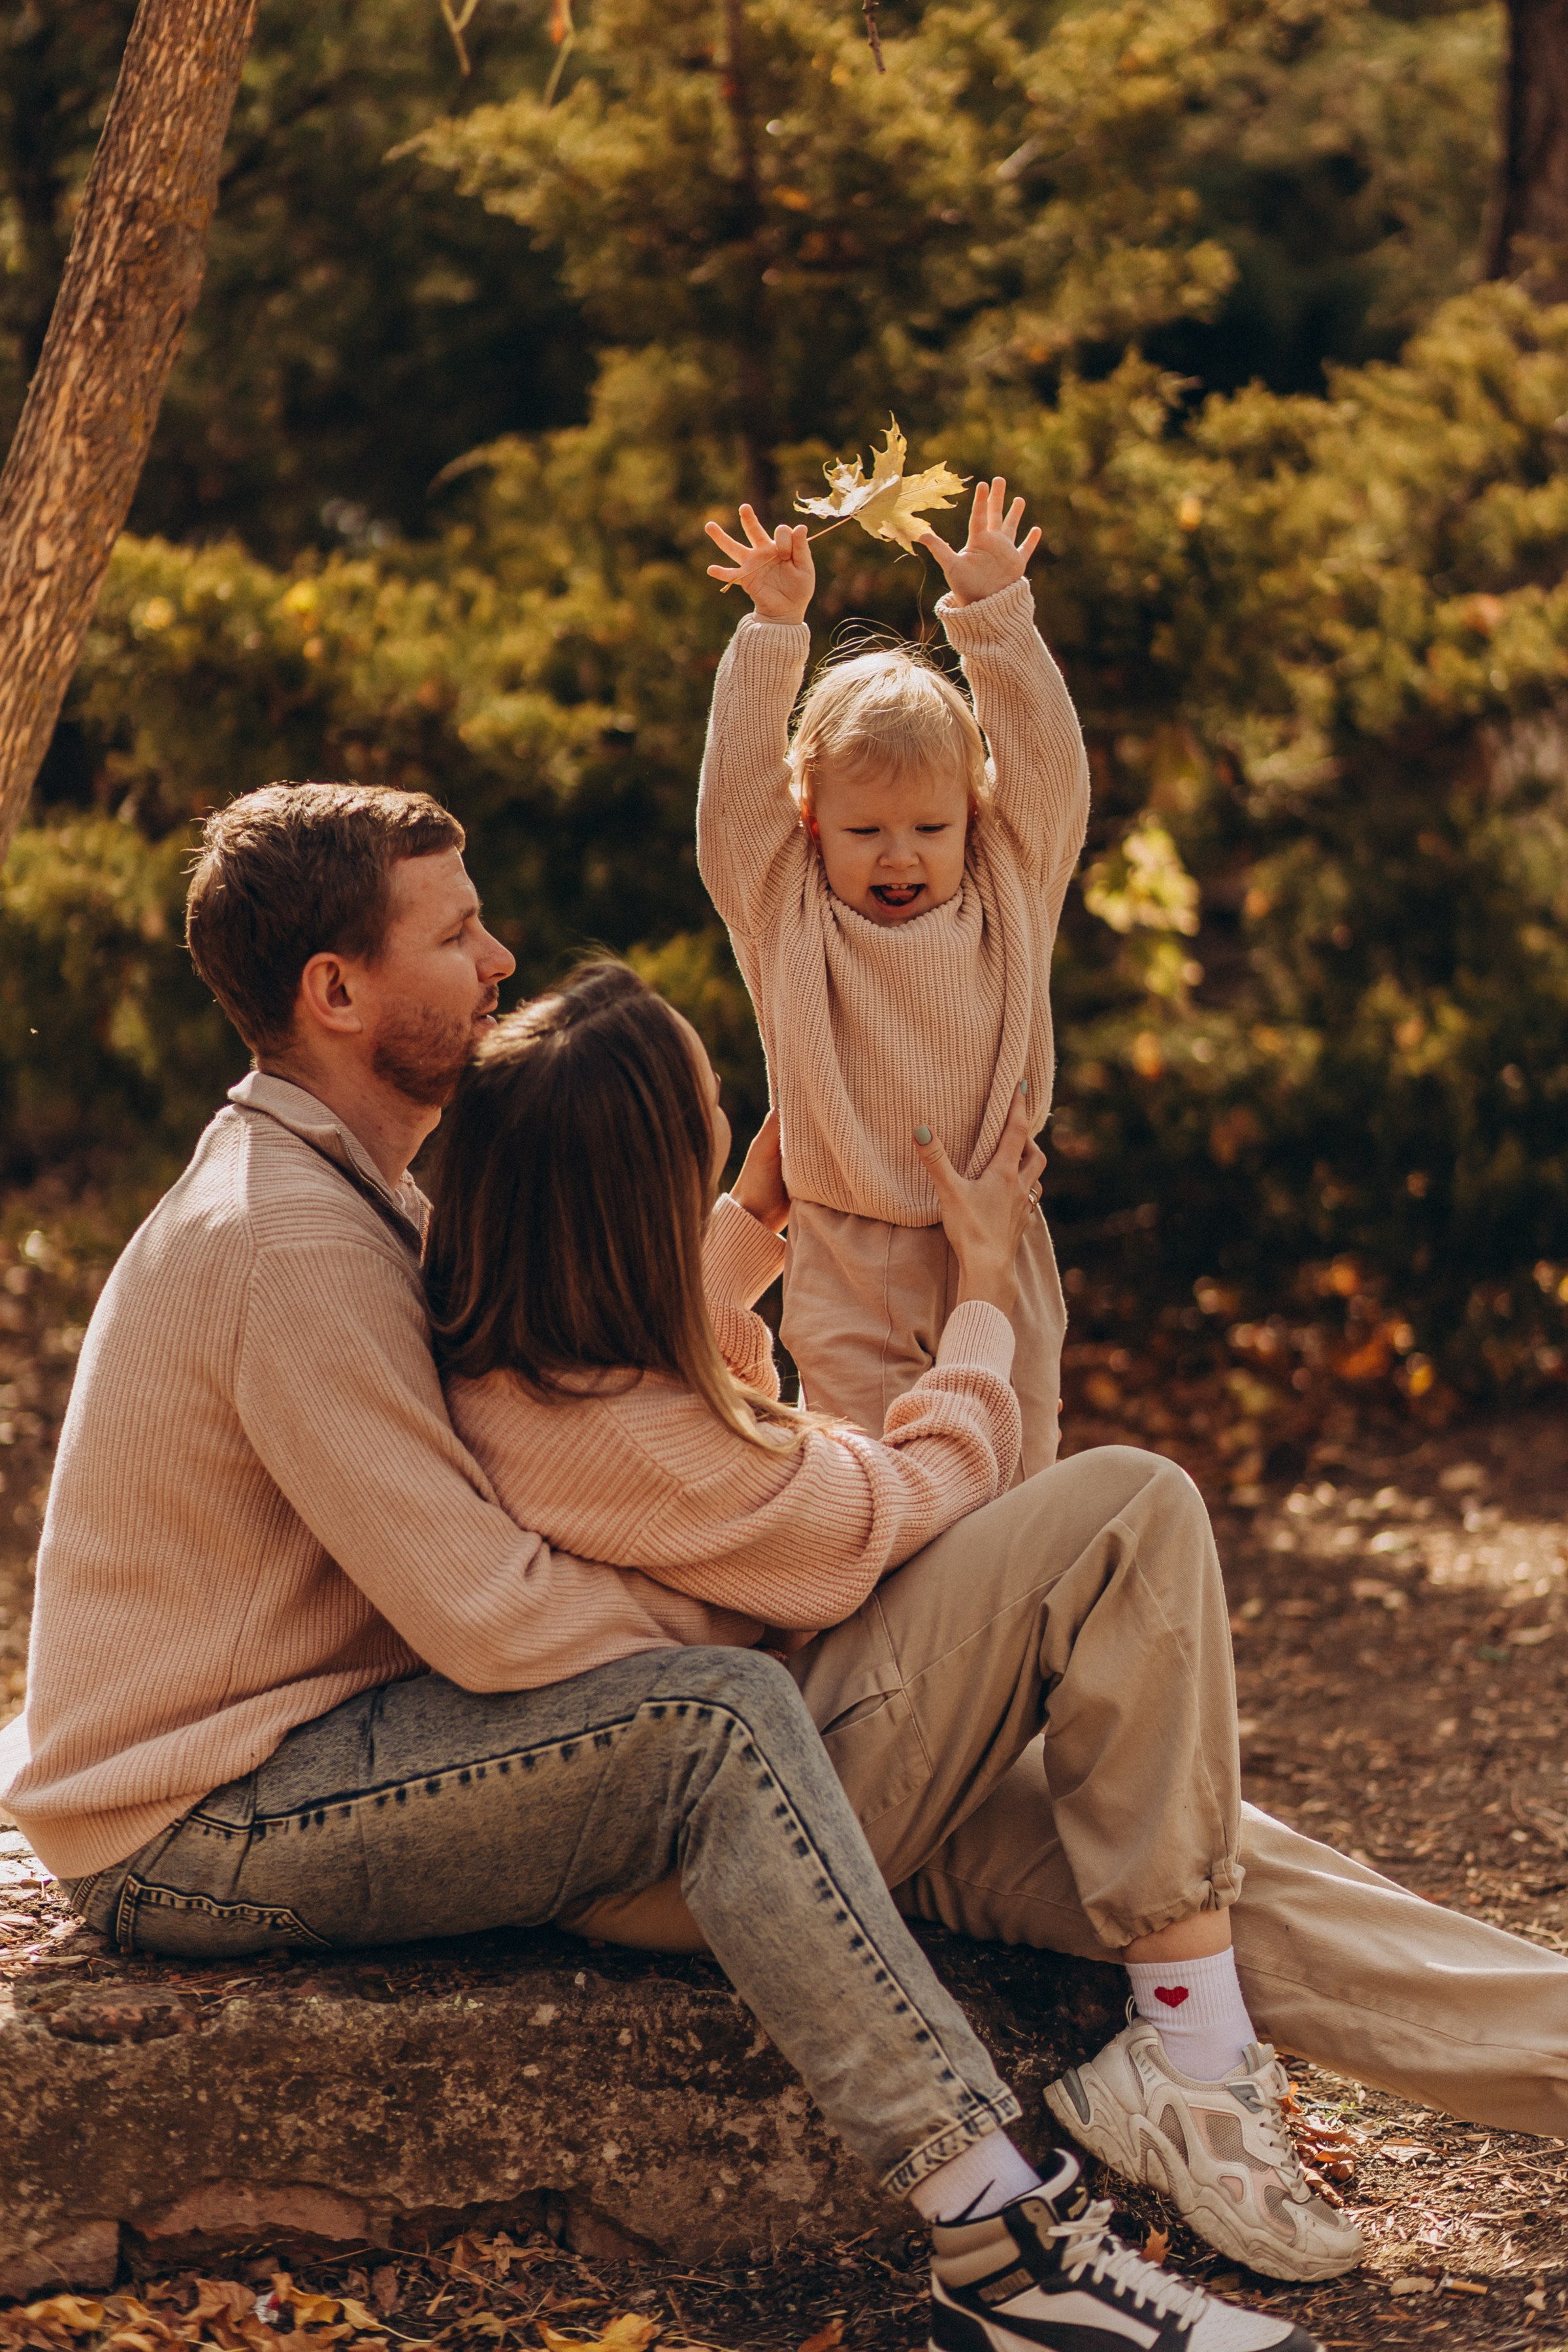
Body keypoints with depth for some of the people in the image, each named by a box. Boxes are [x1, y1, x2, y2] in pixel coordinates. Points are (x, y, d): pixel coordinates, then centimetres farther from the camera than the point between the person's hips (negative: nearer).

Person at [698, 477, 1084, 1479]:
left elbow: (1049, 764, -2)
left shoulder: (1008, 899, 4)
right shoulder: (788, 918, 0)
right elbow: (738, 792, -8)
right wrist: (776, 632, -13)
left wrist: (993, 614, -8)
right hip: (848, 1269, -1)